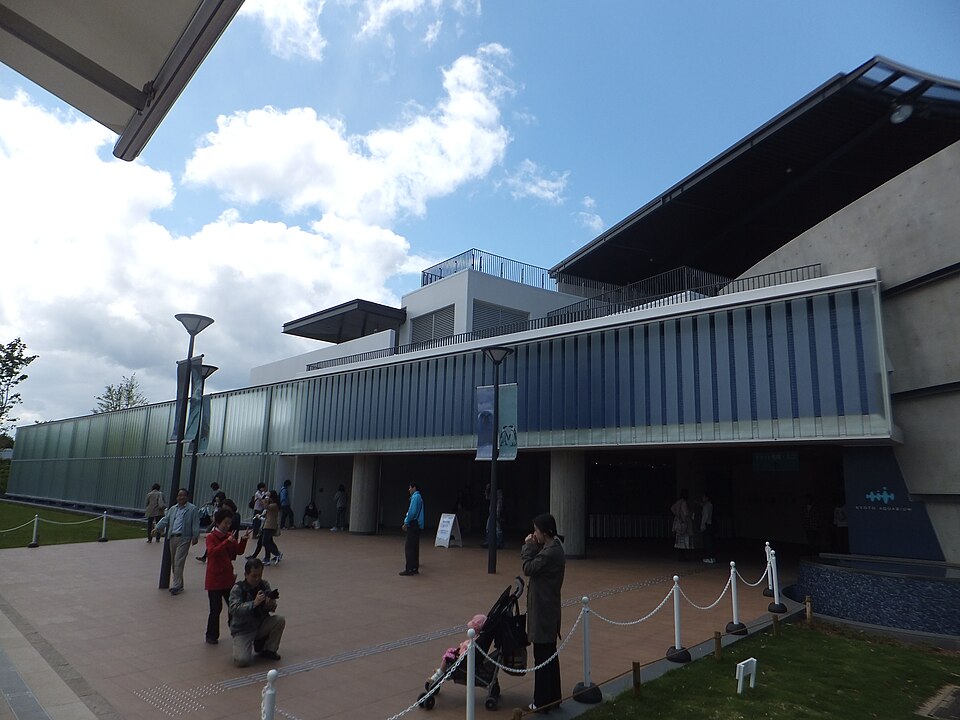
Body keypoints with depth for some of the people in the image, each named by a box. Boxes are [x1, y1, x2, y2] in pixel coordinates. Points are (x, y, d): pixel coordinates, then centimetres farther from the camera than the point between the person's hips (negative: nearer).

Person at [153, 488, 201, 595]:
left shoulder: (193, 509, -2)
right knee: (173, 562, 12)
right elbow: (165, 520, 15)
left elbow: (195, 524, -6)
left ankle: (177, 585, -9)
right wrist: (157, 528, 0)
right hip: (172, 538, 7)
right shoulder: (172, 509, 16)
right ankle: (178, 584, 23)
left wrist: (195, 536, -12)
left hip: (183, 539, -7)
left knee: (178, 562, -11)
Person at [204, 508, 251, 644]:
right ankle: (211, 636, 18)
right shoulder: (211, 537, -11)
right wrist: (227, 542, -35)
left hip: (228, 577, 6)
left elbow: (239, 551, 6)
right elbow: (212, 552, -27)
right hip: (214, 579, -6)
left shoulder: (229, 535, 7)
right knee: (216, 609, 2)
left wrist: (244, 540, -10)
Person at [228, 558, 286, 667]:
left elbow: (271, 609, -6)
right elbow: (234, 609, -29)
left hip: (261, 625, 4)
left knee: (280, 620, -22)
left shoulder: (264, 585, -4)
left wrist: (271, 604, -31)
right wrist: (254, 603, -41)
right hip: (242, 630, -4)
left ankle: (269, 650, 3)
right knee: (242, 661, -24)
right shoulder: (237, 589, -15)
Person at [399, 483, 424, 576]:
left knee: (409, 547, -8)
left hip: (413, 525, -10)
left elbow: (412, 511, -19)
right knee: (414, 547, 12)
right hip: (417, 525, 10)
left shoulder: (415, 497, -13)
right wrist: (407, 522, 19)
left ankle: (410, 569, -8)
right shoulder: (418, 497, 16)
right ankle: (415, 568, 16)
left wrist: (406, 523, -11)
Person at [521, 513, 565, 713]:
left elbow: (528, 568, -19)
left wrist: (528, 546, -9)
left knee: (543, 656, 0)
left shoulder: (550, 552, -22)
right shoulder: (553, 547, 9)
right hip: (547, 609, 10)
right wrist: (532, 547, -1)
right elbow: (536, 566, 11)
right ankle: (552, 697, 29)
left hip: (543, 610, -10)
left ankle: (543, 701, 10)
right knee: (549, 655, 18)